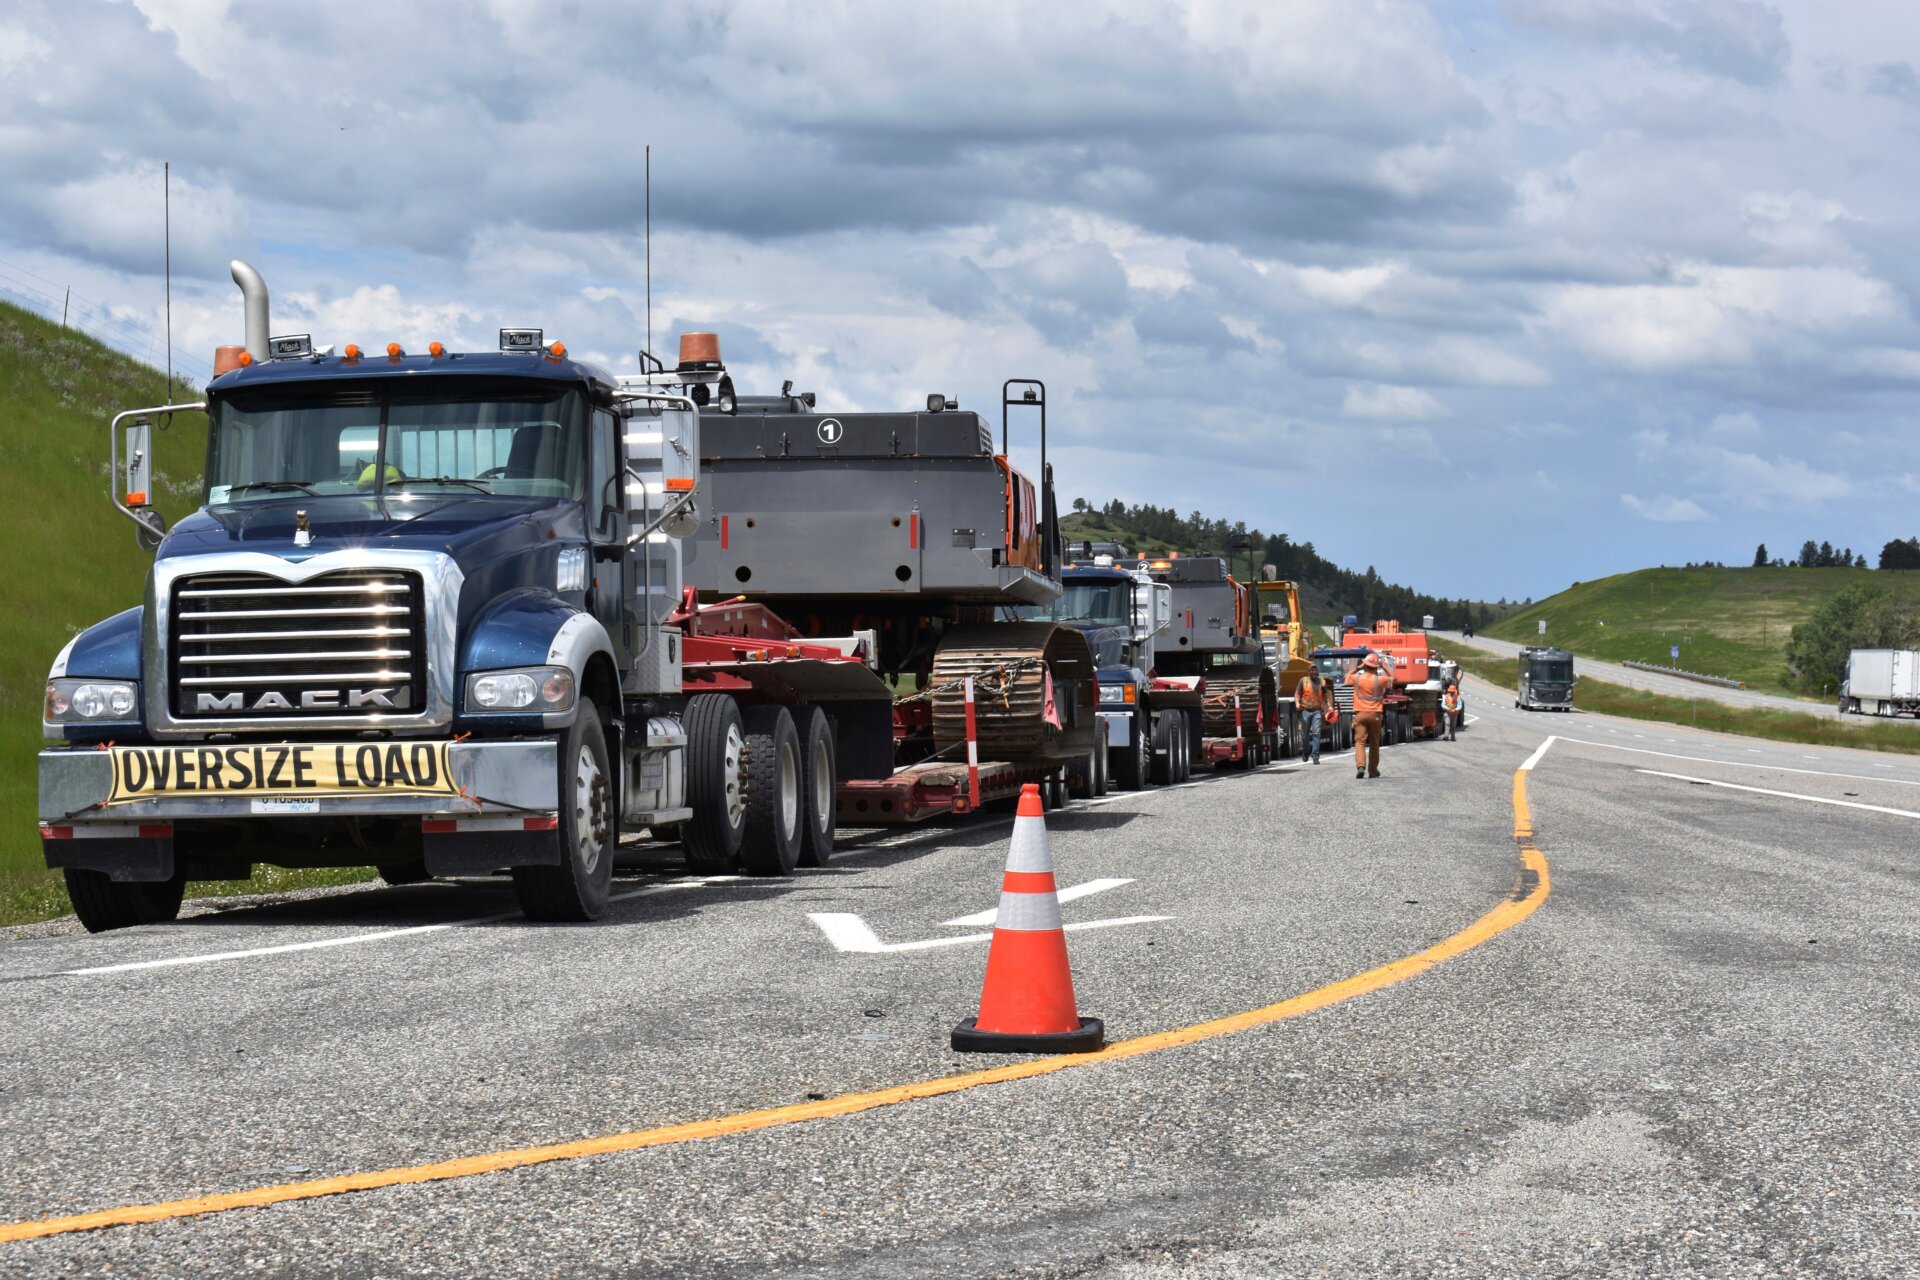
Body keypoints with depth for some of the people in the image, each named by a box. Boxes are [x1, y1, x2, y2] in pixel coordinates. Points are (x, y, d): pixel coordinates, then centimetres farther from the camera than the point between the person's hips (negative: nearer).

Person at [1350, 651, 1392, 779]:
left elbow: (1347, 679, 18)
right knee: (1374, 743, 13)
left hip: (1360, 714, -1)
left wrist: (1357, 668, 19)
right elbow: (1393, 678, 12)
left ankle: (1360, 765, -27)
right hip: (1375, 714, 1)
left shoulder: (1357, 678, -5)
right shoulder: (1380, 680, -6)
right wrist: (1385, 667, 16)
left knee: (1360, 741, -5)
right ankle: (1373, 770, 18)